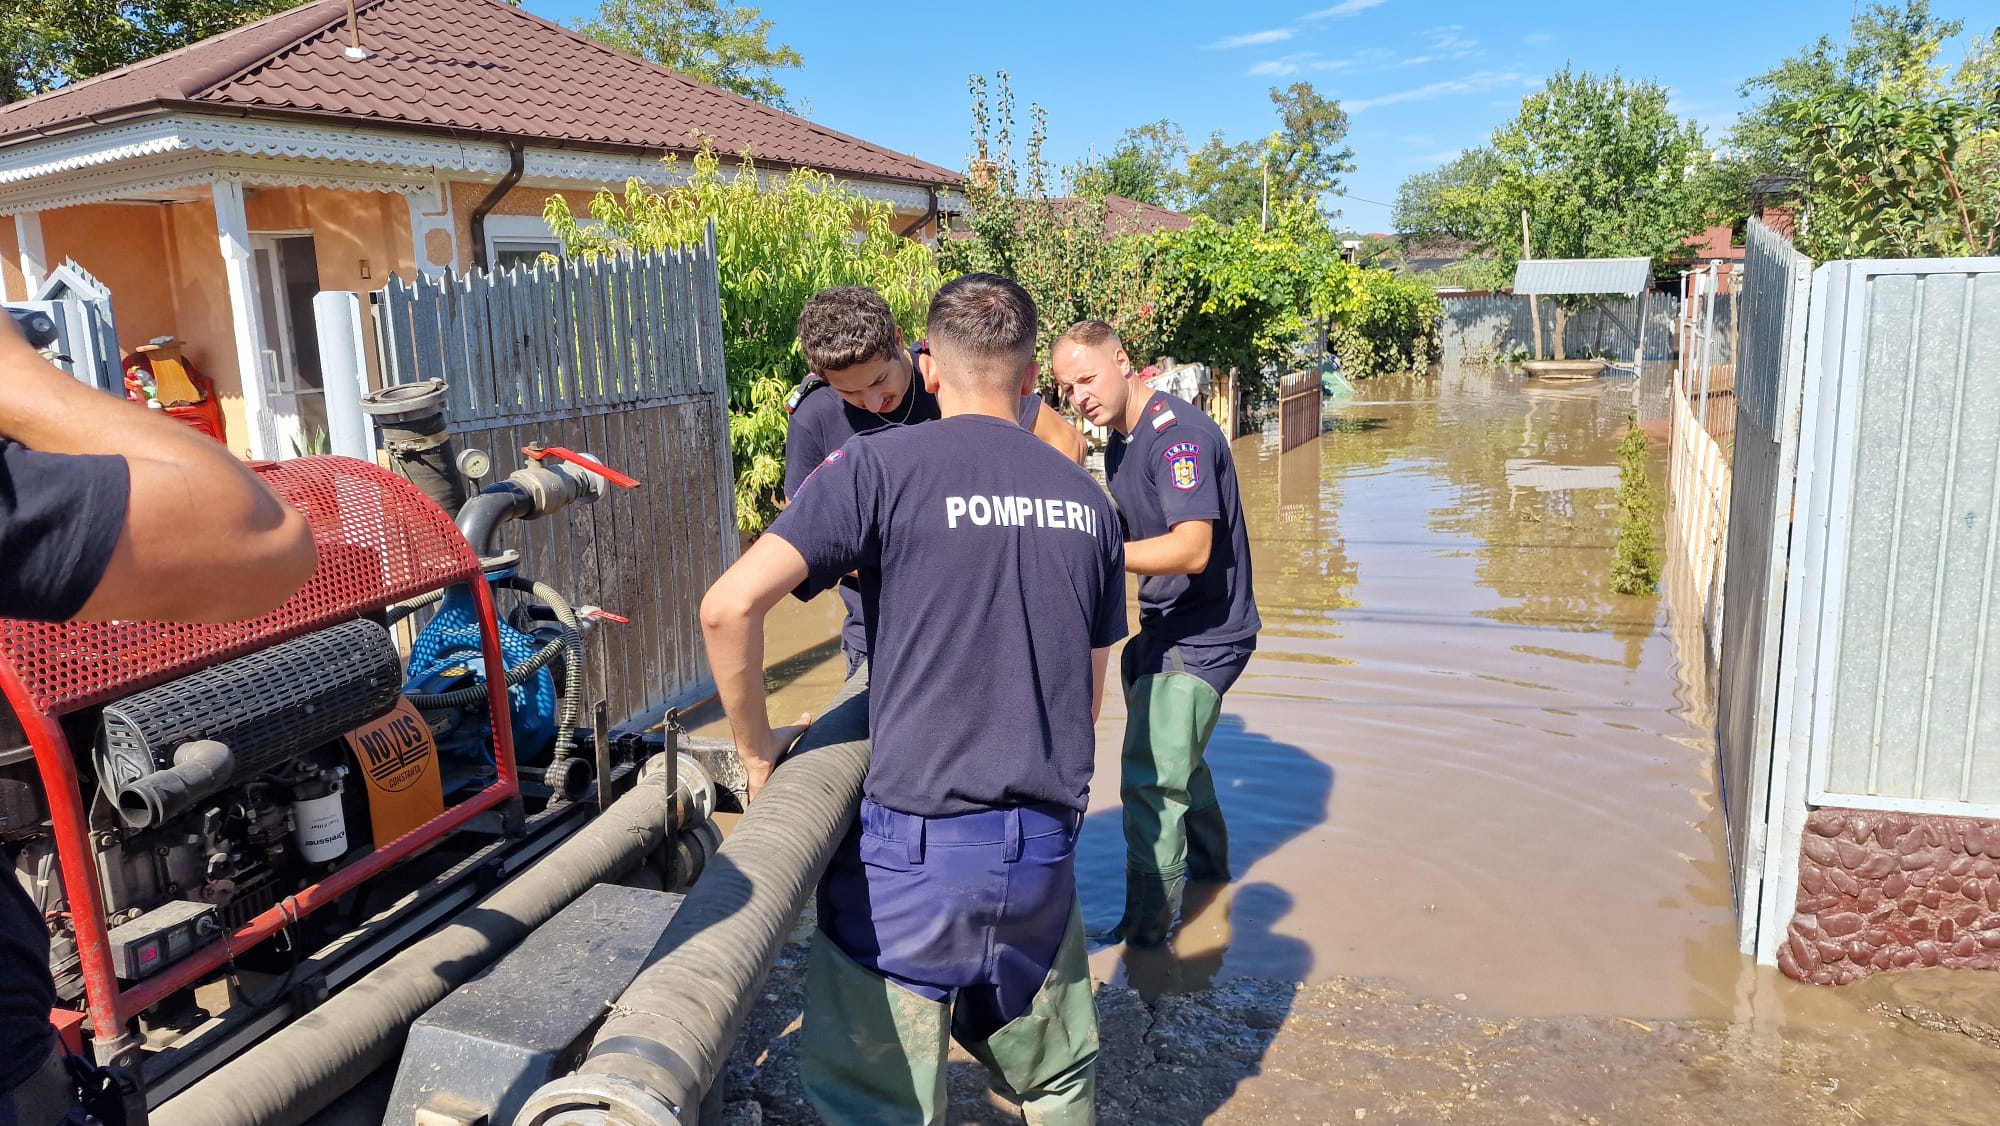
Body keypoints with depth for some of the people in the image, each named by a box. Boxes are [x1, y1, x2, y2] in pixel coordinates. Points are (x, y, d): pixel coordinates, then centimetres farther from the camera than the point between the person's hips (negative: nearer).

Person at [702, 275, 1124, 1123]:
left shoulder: (878, 466, -8)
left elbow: (729, 606, -18)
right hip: (1047, 847, 5)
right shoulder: (1086, 499, 7)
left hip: (917, 844, -5)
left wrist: (756, 749, -4)